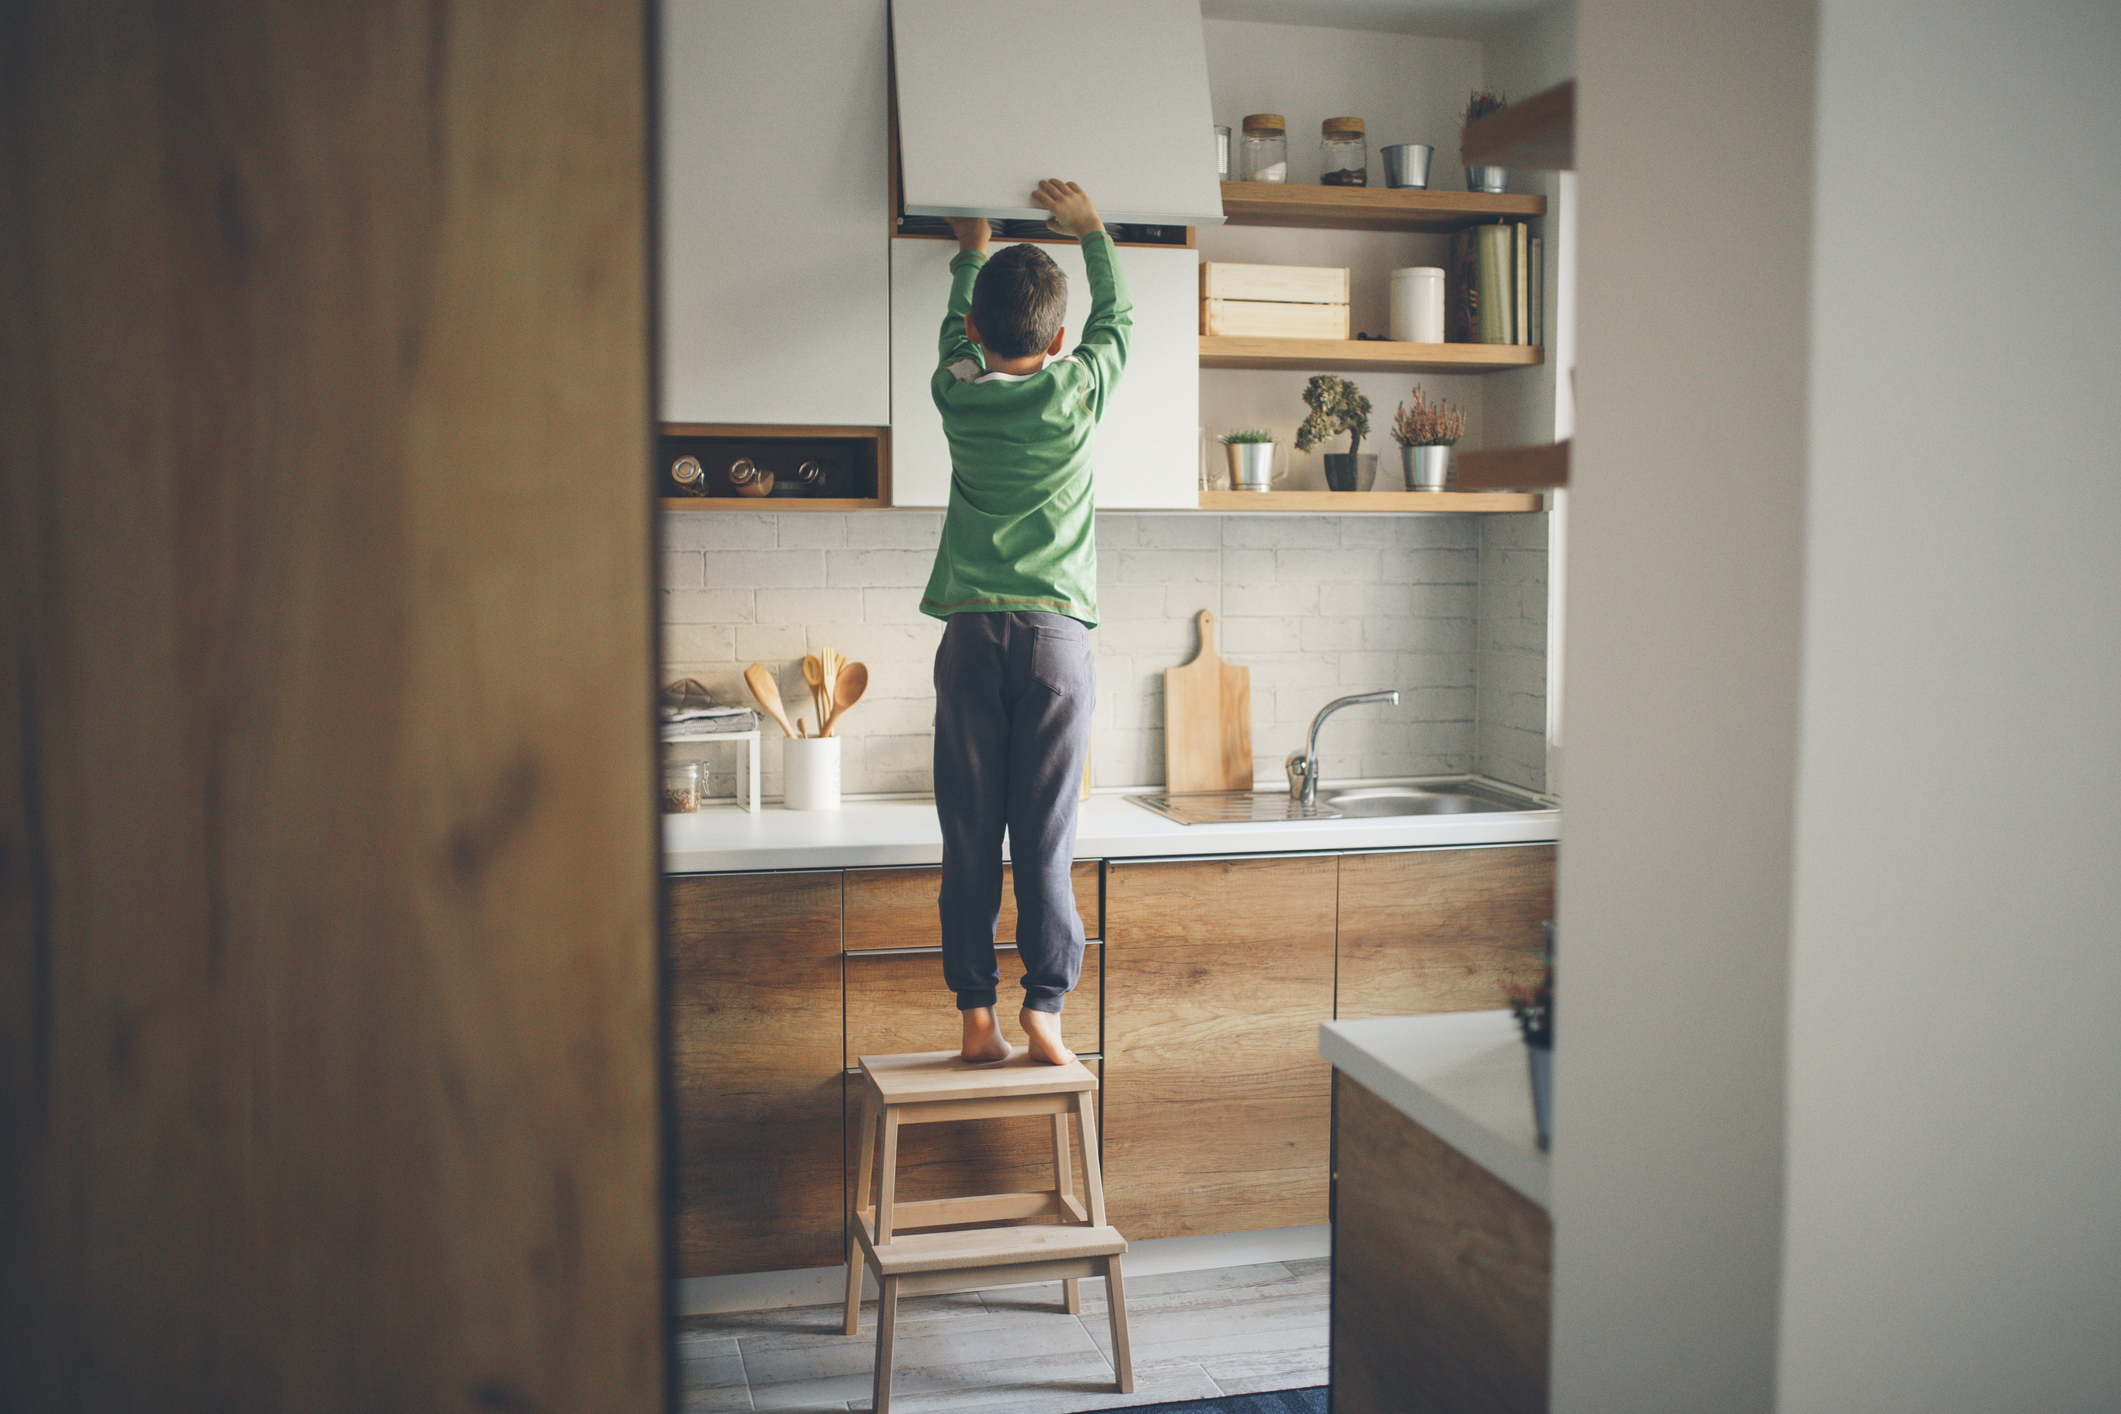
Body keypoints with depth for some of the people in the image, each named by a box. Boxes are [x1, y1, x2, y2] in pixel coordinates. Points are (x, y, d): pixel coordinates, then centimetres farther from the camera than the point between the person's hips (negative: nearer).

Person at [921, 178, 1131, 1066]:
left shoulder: (955, 391, 5)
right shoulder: (1076, 389, 0)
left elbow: (958, 325, 28)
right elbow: (1117, 316, 21)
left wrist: (970, 251, 46)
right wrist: (1090, 232, 36)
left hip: (971, 634, 1)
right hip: (1056, 633, -1)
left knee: (969, 835, 3)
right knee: (1045, 835, 0)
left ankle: (976, 1014, 5)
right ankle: (1043, 1007, 0)